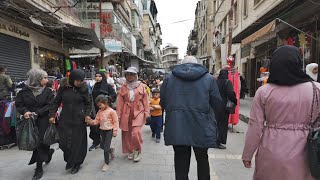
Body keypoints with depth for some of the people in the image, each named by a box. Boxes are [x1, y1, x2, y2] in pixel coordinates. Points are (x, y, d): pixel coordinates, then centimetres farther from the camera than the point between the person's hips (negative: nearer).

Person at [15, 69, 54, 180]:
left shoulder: (48, 91, -3)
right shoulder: (24, 91, -1)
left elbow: (50, 106, -8)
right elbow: (18, 104, 2)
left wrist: (37, 113, -17)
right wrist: (25, 111, -16)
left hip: (43, 121, -2)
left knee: (41, 142, 1)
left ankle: (39, 168, 16)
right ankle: (48, 152, 39)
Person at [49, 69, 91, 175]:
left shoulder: (84, 89, -3)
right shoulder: (63, 88, -2)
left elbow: (88, 104, 5)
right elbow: (56, 102, 6)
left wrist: (87, 114, -9)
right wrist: (52, 115, -2)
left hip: (79, 120, -1)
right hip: (65, 120, 1)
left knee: (77, 142, 5)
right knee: (64, 142, 4)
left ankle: (76, 164, 26)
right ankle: (69, 160, 32)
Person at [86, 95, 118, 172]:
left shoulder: (111, 111, -13)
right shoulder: (100, 112, 5)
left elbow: (115, 122, -11)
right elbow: (97, 121, 7)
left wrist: (115, 131, -14)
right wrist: (92, 122, -12)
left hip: (109, 131, -6)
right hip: (102, 131, 6)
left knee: (106, 147, -7)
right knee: (104, 146, 15)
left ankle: (107, 163, 6)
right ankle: (111, 151, 46)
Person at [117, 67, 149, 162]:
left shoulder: (141, 86, 2)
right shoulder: (123, 87, 5)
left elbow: (145, 100, 4)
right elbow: (120, 102, 5)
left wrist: (146, 112, 0)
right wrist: (118, 115, 3)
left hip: (138, 112, -2)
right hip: (126, 113, 2)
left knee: (136, 133, -12)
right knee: (127, 133, 7)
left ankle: (137, 151, 12)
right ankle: (130, 151, 28)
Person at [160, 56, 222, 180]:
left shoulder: (169, 78, 2)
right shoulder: (208, 78, -2)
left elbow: (163, 104, 6)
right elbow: (217, 105, -1)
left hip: (177, 130, 1)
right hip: (201, 130, 0)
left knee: (181, 163, 14)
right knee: (202, 160, 21)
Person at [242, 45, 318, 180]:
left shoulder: (263, 91, -10)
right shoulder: (316, 89, -8)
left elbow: (255, 126, -7)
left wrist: (247, 154, 4)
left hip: (270, 153, 0)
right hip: (301, 156, 1)